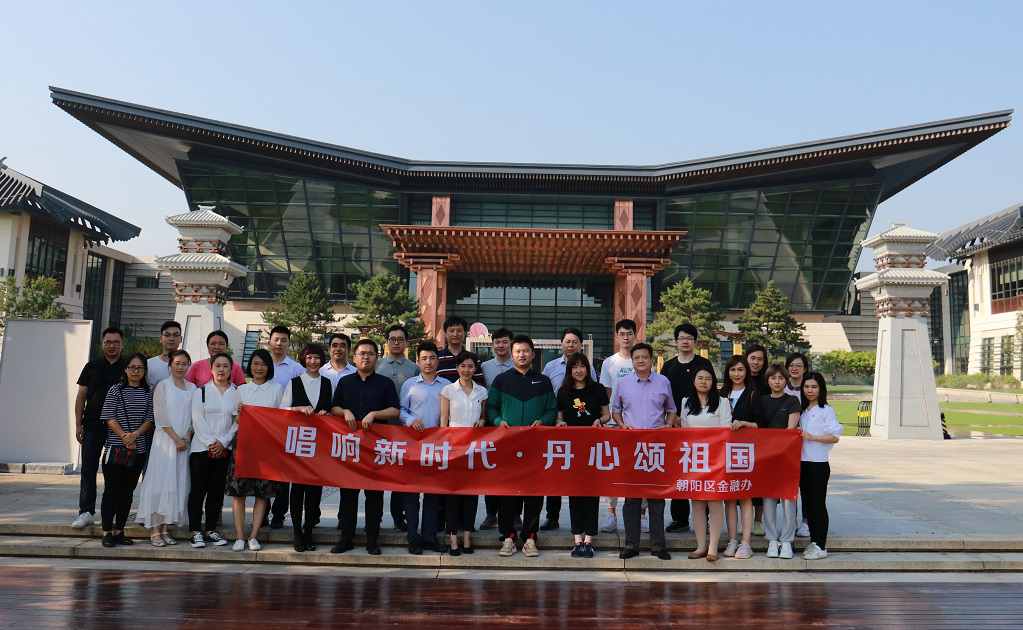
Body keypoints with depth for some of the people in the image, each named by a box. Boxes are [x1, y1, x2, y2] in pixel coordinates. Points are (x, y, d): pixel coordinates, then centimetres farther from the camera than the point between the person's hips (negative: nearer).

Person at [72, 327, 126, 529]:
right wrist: (78, 424, 3)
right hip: (92, 427, 1)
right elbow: (81, 396, 9)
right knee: (88, 470, 2)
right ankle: (86, 512, 8)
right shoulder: (92, 367, 7)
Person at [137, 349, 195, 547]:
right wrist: (176, 439, -11)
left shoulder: (192, 388, 13)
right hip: (165, 440, -4)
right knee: (160, 481, -5)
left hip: (185, 442, 4)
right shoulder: (163, 386, 1)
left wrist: (187, 437, -5)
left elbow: (194, 416, 10)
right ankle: (154, 530, 0)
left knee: (177, 484, 3)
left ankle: (165, 527, 9)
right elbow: (161, 416, -6)